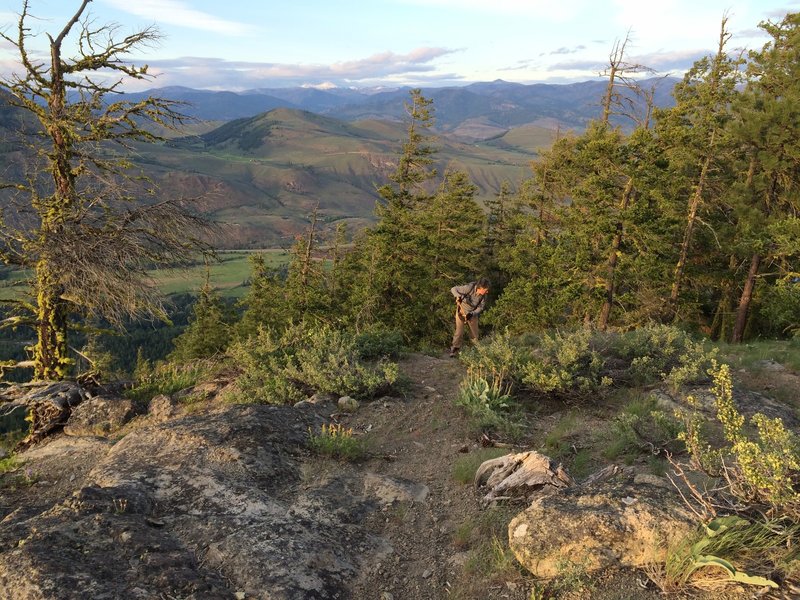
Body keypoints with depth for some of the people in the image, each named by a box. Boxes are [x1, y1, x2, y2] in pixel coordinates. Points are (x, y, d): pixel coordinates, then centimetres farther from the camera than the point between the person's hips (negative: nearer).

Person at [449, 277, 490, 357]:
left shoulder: (483, 295, -19)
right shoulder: (469, 288, -31)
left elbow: (481, 307, -8)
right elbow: (453, 289, -23)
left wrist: (472, 314, -25)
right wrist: (459, 296, -40)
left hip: (472, 314, 4)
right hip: (461, 312, -4)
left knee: (475, 334, 7)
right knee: (459, 331, -8)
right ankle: (454, 350, 5)